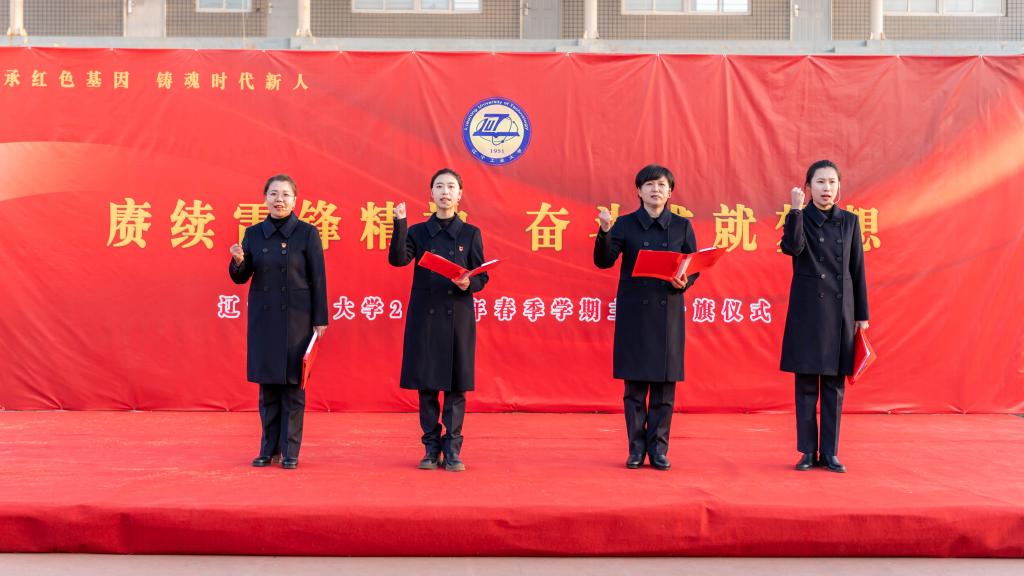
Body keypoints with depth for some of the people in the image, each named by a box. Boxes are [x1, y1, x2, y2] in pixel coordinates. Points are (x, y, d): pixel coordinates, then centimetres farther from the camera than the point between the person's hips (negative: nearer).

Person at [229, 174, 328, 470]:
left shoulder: (307, 233, -3)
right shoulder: (253, 234, 6)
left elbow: (318, 279, -3)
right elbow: (241, 278, 10)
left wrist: (320, 320, -6)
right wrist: (238, 261, -12)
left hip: (296, 318, -3)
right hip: (263, 318, 3)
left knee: (293, 385, 1)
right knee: (267, 385, 8)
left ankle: (290, 451, 9)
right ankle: (269, 449, 18)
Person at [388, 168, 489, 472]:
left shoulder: (470, 234, 7)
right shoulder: (418, 231, 8)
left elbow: (482, 277, 5)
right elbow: (398, 259, -9)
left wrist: (468, 284, -16)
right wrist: (399, 223, -18)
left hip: (458, 318, 0)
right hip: (425, 317, 1)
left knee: (456, 386, 1)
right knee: (426, 385, 3)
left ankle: (452, 450, 10)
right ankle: (431, 449, 14)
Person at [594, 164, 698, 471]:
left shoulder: (682, 226, 8)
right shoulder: (625, 224, 4)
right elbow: (604, 261, -6)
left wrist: (684, 282, -12)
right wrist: (604, 232, -22)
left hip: (668, 314, 1)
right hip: (633, 313, -1)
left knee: (664, 384, 3)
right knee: (634, 385, 3)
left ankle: (658, 448, 13)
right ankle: (636, 448, 13)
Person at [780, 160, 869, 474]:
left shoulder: (849, 221, 8)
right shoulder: (800, 219, 2)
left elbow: (858, 270, 8)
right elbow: (791, 247, -21)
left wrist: (862, 315, 6)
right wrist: (796, 209, -24)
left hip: (840, 312, 2)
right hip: (807, 311, -2)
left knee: (834, 385, 5)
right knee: (806, 385, 2)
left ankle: (830, 453, 12)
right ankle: (808, 451, 11)